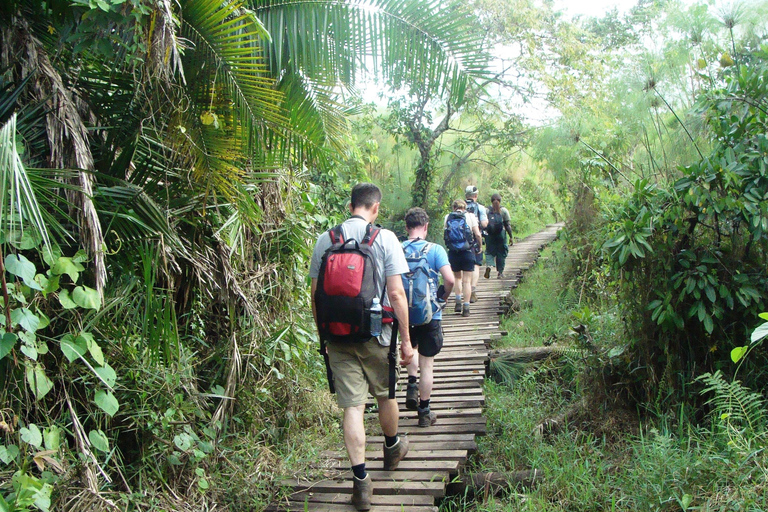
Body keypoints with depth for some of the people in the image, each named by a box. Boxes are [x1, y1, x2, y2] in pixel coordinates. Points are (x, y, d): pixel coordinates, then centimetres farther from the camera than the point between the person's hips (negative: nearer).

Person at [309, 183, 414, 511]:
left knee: (352, 406, 3)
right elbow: (396, 293, -11)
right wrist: (406, 340, -5)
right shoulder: (384, 238, -7)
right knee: (385, 394, 20)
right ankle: (392, 449, 44)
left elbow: (316, 295, 5)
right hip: (376, 335, -1)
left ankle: (361, 481, 3)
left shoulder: (325, 240, 2)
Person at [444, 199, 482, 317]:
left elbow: (446, 233, 5)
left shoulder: (448, 217, 3)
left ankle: (458, 302, 11)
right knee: (467, 280, 3)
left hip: (453, 252, 2)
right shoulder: (470, 216, -2)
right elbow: (477, 234, -5)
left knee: (457, 277, 21)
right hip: (468, 251, -2)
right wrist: (480, 246, 11)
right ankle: (466, 307, 2)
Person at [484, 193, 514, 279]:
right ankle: (500, 272, 10)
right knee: (501, 253, 8)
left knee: (489, 251, 8)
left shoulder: (487, 211, 3)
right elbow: (508, 225, -2)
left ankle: (488, 265, -20)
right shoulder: (504, 211, 1)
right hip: (501, 235, -1)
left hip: (489, 236, 1)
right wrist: (511, 237, 2)